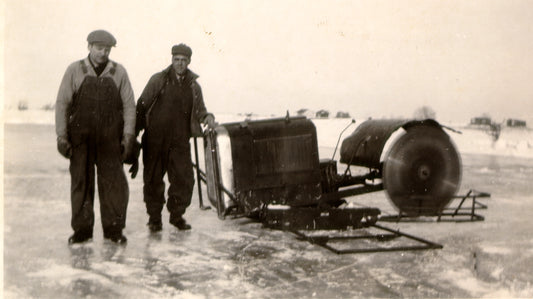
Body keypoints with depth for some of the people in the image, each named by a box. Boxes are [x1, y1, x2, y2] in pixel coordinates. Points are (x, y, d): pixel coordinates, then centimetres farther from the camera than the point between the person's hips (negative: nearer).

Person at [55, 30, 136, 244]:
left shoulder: (119, 72, 5)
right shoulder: (74, 71, 3)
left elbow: (129, 106, 6)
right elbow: (62, 104, 4)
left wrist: (128, 136, 0)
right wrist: (61, 136, -2)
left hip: (110, 139, 0)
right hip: (80, 138, 0)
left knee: (113, 182, 0)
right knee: (81, 183, 5)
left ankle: (113, 229, 11)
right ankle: (82, 230, 15)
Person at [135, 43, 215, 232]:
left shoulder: (194, 86, 11)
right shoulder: (158, 80, 3)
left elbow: (199, 110, 16)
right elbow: (142, 106, 3)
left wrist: (207, 117, -8)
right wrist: (135, 132, -1)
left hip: (180, 141, 2)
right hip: (155, 140, -2)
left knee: (184, 179, -1)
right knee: (153, 179, 4)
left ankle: (177, 215, 17)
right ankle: (154, 218, 18)